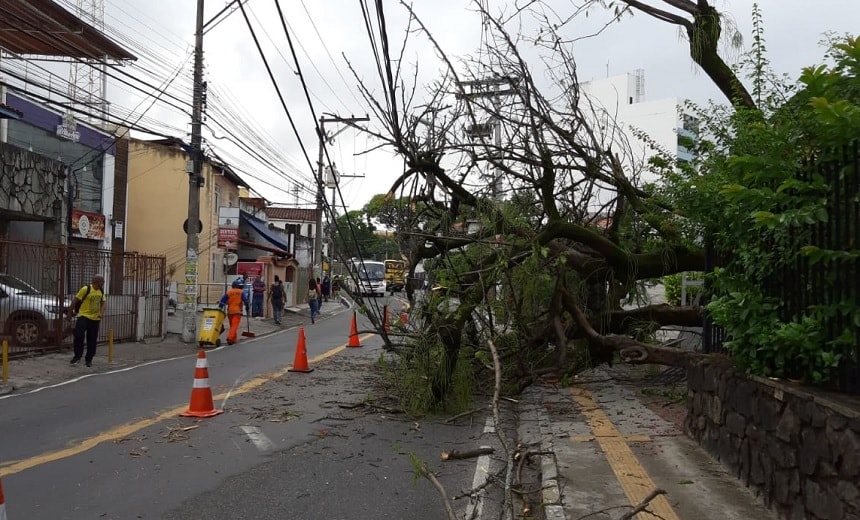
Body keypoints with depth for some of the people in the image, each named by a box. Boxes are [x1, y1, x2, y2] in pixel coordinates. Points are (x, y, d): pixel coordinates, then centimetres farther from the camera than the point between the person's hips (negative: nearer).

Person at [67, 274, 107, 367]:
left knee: (92, 340, 6)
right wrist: (70, 313, -3)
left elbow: (102, 302, 14)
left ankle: (89, 359, 17)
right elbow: (75, 301, -7)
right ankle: (77, 356, 1)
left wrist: (101, 313, -2)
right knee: (78, 335, -15)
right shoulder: (86, 289, -13)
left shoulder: (101, 291, 5)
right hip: (84, 316, -5)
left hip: (95, 319, 5)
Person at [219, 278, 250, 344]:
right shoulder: (242, 292, 0)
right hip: (237, 311, -4)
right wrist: (247, 306, 6)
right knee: (235, 326, -10)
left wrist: (220, 307, 12)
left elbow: (223, 300, 8)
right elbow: (245, 300, -7)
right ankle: (230, 338, -26)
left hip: (229, 311, 5)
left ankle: (234, 339, 25)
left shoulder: (228, 292, 9)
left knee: (232, 325, 18)